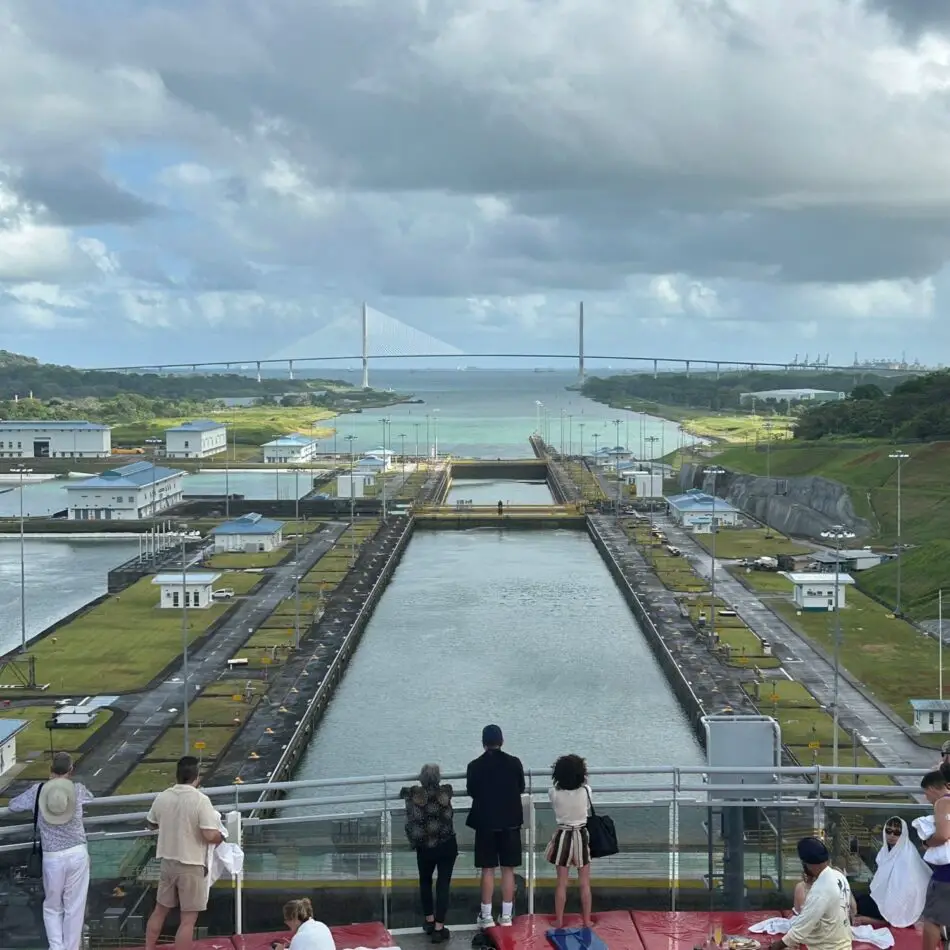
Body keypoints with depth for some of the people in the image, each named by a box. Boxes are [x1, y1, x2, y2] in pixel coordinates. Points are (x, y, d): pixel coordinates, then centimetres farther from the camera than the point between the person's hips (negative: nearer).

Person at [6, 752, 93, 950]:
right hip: (77, 854, 0)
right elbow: (92, 800, 21)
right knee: (74, 908, 11)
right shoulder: (78, 790, -1)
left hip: (52, 857, 0)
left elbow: (12, 806, 12)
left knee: (52, 907, 17)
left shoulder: (37, 790, -2)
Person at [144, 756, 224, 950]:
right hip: (191, 865, -6)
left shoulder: (162, 797, -1)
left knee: (160, 910, 22)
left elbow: (152, 824, 16)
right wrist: (221, 837, -2)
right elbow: (210, 835, -23)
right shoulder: (201, 800, -19)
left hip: (168, 862, 6)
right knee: (188, 919, 2)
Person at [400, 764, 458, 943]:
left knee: (425, 882, 23)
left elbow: (403, 792, 9)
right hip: (447, 846, 0)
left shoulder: (414, 795, -12)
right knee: (443, 885, 4)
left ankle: (429, 921, 31)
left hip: (424, 848, 1)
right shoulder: (446, 792, -8)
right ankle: (439, 928, 2)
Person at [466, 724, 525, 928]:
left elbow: (471, 792, 4)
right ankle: (506, 915, 10)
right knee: (508, 869, 8)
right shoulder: (514, 763, -6)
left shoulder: (475, 766, -8)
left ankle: (486, 916, 7)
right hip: (510, 822, 1)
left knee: (487, 869, 6)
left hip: (485, 823, -1)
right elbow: (521, 789, 6)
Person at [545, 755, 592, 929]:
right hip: (581, 837, 0)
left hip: (563, 837, 0)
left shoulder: (554, 793, -14)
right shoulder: (586, 791, -14)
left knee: (561, 883, 9)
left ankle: (559, 921, 15)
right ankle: (587, 921, 14)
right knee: (584, 883, 9)